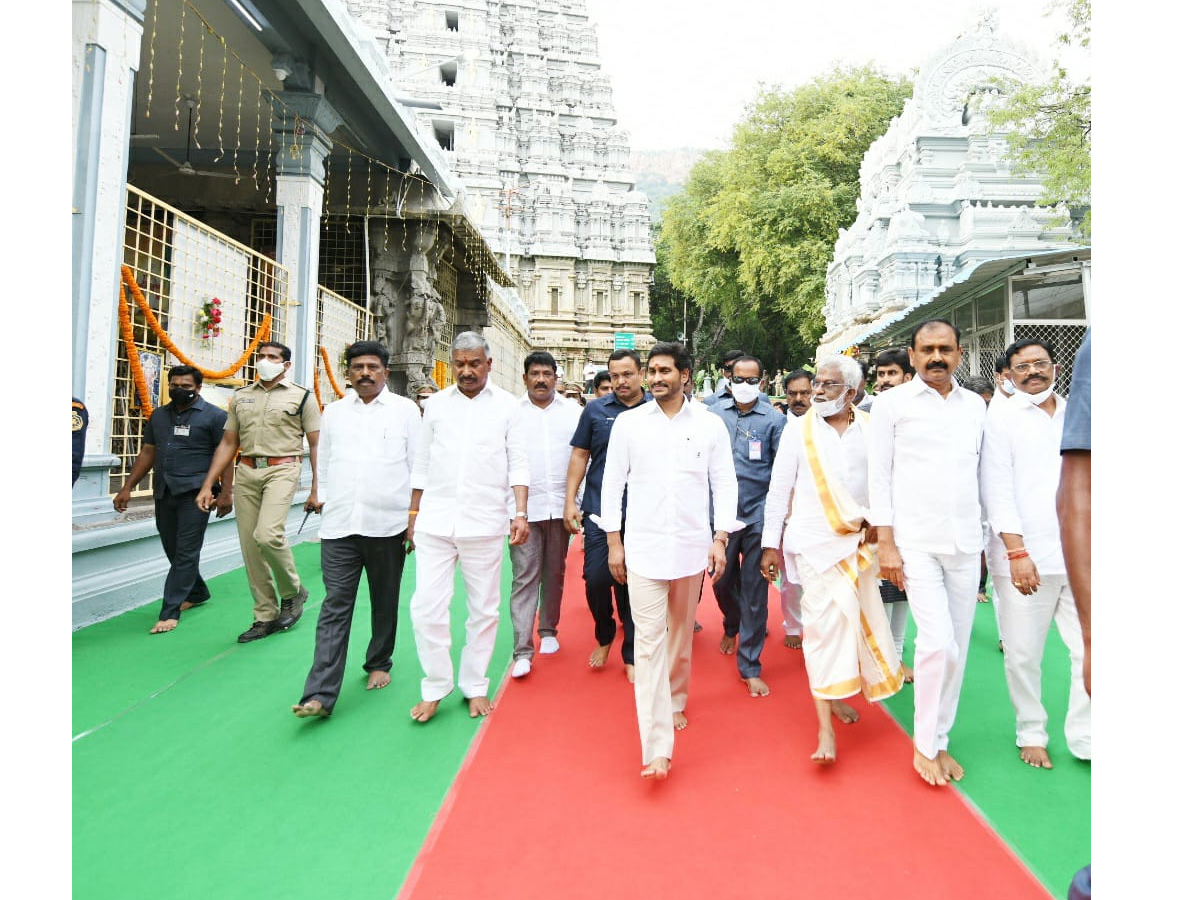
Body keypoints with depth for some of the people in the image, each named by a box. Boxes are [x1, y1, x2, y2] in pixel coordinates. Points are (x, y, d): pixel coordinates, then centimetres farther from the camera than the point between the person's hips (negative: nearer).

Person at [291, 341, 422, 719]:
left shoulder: (405, 409, 3)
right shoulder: (334, 411, 12)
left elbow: (417, 465, 2)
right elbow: (324, 464, 16)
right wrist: (322, 501, 11)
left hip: (387, 524, -1)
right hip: (339, 526, 1)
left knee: (385, 602, 13)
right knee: (335, 606, -3)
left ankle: (378, 664, 33)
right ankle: (320, 693, -3)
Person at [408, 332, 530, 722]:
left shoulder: (506, 405, 3)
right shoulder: (436, 404, 9)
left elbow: (518, 464, 1)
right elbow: (421, 465, 13)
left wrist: (521, 513, -9)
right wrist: (413, 516, 12)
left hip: (485, 524, -1)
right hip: (435, 522, 2)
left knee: (484, 609, 8)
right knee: (427, 606, -1)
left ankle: (474, 686, 25)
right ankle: (435, 687, 17)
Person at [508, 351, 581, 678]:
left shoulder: (573, 412, 7)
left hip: (560, 506, 2)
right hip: (524, 507, -2)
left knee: (555, 574, 13)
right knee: (525, 577, -3)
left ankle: (548, 630, 31)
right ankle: (522, 651, 0)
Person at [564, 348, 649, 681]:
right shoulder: (596, 410, 5)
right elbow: (580, 455, 8)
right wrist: (570, 501, 1)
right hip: (599, 510, 1)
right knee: (596, 577, -3)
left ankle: (631, 654, 23)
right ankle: (604, 636, 26)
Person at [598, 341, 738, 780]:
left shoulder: (710, 425, 2)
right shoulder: (628, 423, 1)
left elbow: (725, 483, 4)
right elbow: (613, 483, 4)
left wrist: (720, 538, -2)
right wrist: (614, 542, 1)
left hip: (692, 546, 1)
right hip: (643, 546, -1)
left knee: (680, 635, 16)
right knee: (649, 641, -6)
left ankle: (675, 702, 40)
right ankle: (657, 746, -3)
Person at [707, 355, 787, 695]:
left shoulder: (774, 419, -2)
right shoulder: (714, 413, 3)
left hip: (758, 515, -2)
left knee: (754, 591, 4)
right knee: (722, 581, 17)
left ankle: (750, 666, 16)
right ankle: (732, 626, 49)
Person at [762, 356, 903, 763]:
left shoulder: (871, 429, 3)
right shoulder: (798, 429, -1)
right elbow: (779, 489, 0)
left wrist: (879, 525, -6)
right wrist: (770, 543, -1)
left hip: (861, 542, 3)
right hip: (815, 542, -2)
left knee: (853, 621, 9)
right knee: (825, 623, -6)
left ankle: (835, 694, 32)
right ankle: (825, 727, 0)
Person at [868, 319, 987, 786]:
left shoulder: (975, 405, 9)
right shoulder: (891, 403, -2)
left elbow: (980, 472, 13)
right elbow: (879, 477, -3)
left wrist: (982, 535, 10)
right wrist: (885, 544, -7)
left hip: (965, 543, 4)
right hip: (915, 542, -4)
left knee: (957, 647, 9)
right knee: (939, 642, -11)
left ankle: (940, 740, 26)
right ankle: (924, 744, 9)